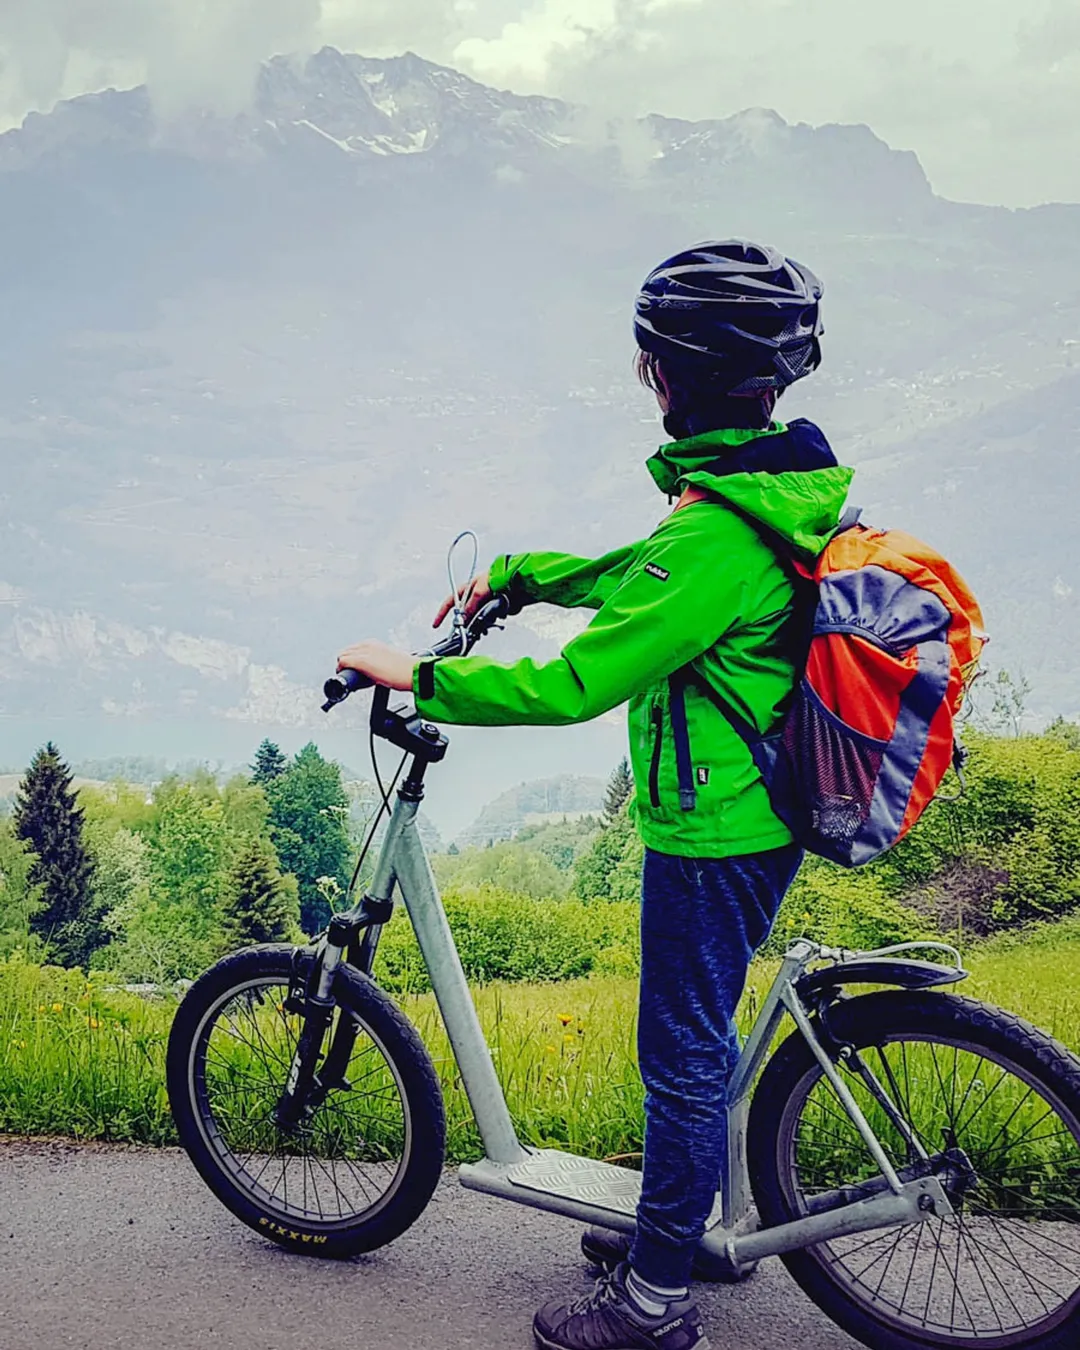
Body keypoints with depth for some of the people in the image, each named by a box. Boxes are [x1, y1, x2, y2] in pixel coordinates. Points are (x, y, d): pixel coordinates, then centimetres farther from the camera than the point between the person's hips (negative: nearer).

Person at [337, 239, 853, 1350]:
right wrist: (517, 575, 16)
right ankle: (696, 1219, 43)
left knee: (681, 1051, 6)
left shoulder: (715, 537, -28)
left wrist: (420, 678, -17)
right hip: (761, 814, 10)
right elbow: (642, 574, 18)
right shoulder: (780, 484, 3)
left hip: (712, 835, -9)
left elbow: (577, 684, -27)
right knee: (699, 1031, 24)